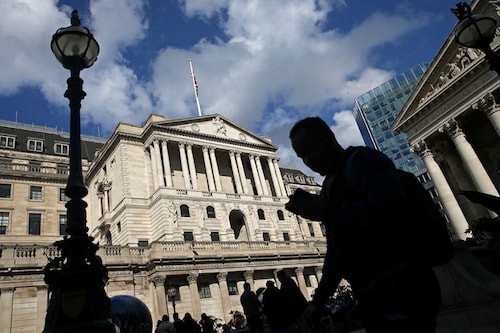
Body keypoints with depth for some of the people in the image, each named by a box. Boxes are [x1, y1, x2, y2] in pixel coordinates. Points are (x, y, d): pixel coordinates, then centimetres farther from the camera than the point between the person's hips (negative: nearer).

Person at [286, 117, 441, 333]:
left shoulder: (361, 160, -8)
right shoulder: (330, 186, 18)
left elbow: (392, 208, -28)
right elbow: (336, 249, 21)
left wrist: (325, 212, -24)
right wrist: (319, 300, 18)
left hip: (402, 289, -9)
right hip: (371, 297, 9)